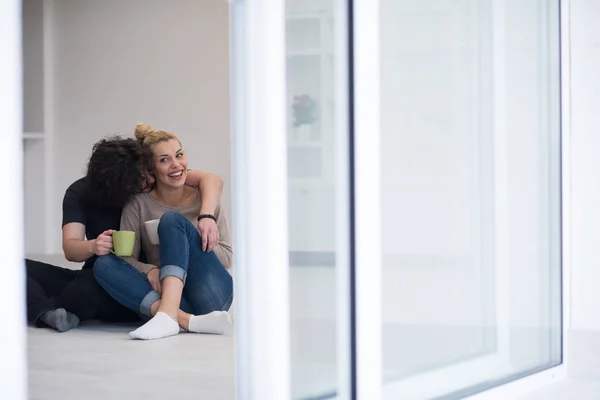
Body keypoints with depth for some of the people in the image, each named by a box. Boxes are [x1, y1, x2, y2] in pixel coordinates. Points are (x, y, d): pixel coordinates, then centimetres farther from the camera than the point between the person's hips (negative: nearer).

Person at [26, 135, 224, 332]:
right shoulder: (79, 193, -5)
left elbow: (212, 180, -18)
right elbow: (70, 249, -17)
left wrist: (206, 216, -39)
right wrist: (92, 246, -40)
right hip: (94, 277, 3)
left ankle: (38, 309, -12)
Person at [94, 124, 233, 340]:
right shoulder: (138, 206, 6)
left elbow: (227, 256, 3)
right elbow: (126, 257, -2)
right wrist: (149, 270, -24)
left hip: (211, 296, -1)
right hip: (165, 294, 1)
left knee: (173, 220, -19)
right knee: (104, 264, -21)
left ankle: (167, 316, -39)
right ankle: (190, 321, -38)